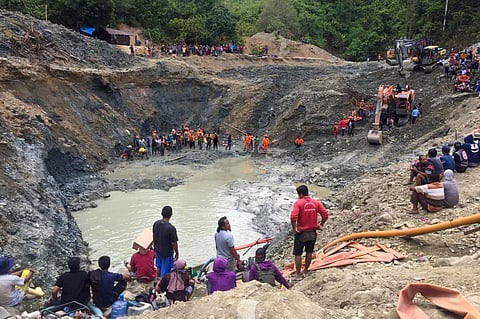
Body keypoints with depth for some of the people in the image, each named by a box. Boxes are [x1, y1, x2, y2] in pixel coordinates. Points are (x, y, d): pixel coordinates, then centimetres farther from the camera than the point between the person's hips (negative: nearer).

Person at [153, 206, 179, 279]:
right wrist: (177, 253, -4)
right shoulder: (171, 228, -30)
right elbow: (174, 243, -21)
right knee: (165, 271, 12)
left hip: (157, 250, 7)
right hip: (167, 253, -7)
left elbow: (154, 236, 4)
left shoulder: (156, 223, -11)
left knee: (159, 267, 28)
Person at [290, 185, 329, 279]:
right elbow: (325, 215, -4)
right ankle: (306, 270, 33)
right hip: (312, 232, 5)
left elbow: (293, 217, -27)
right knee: (309, 253, 20)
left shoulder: (298, 202, -14)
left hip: (301, 233, -4)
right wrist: (321, 225, 9)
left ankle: (298, 274, 16)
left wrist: (294, 228, -14)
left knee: (298, 254, 9)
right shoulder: (316, 202, -1)